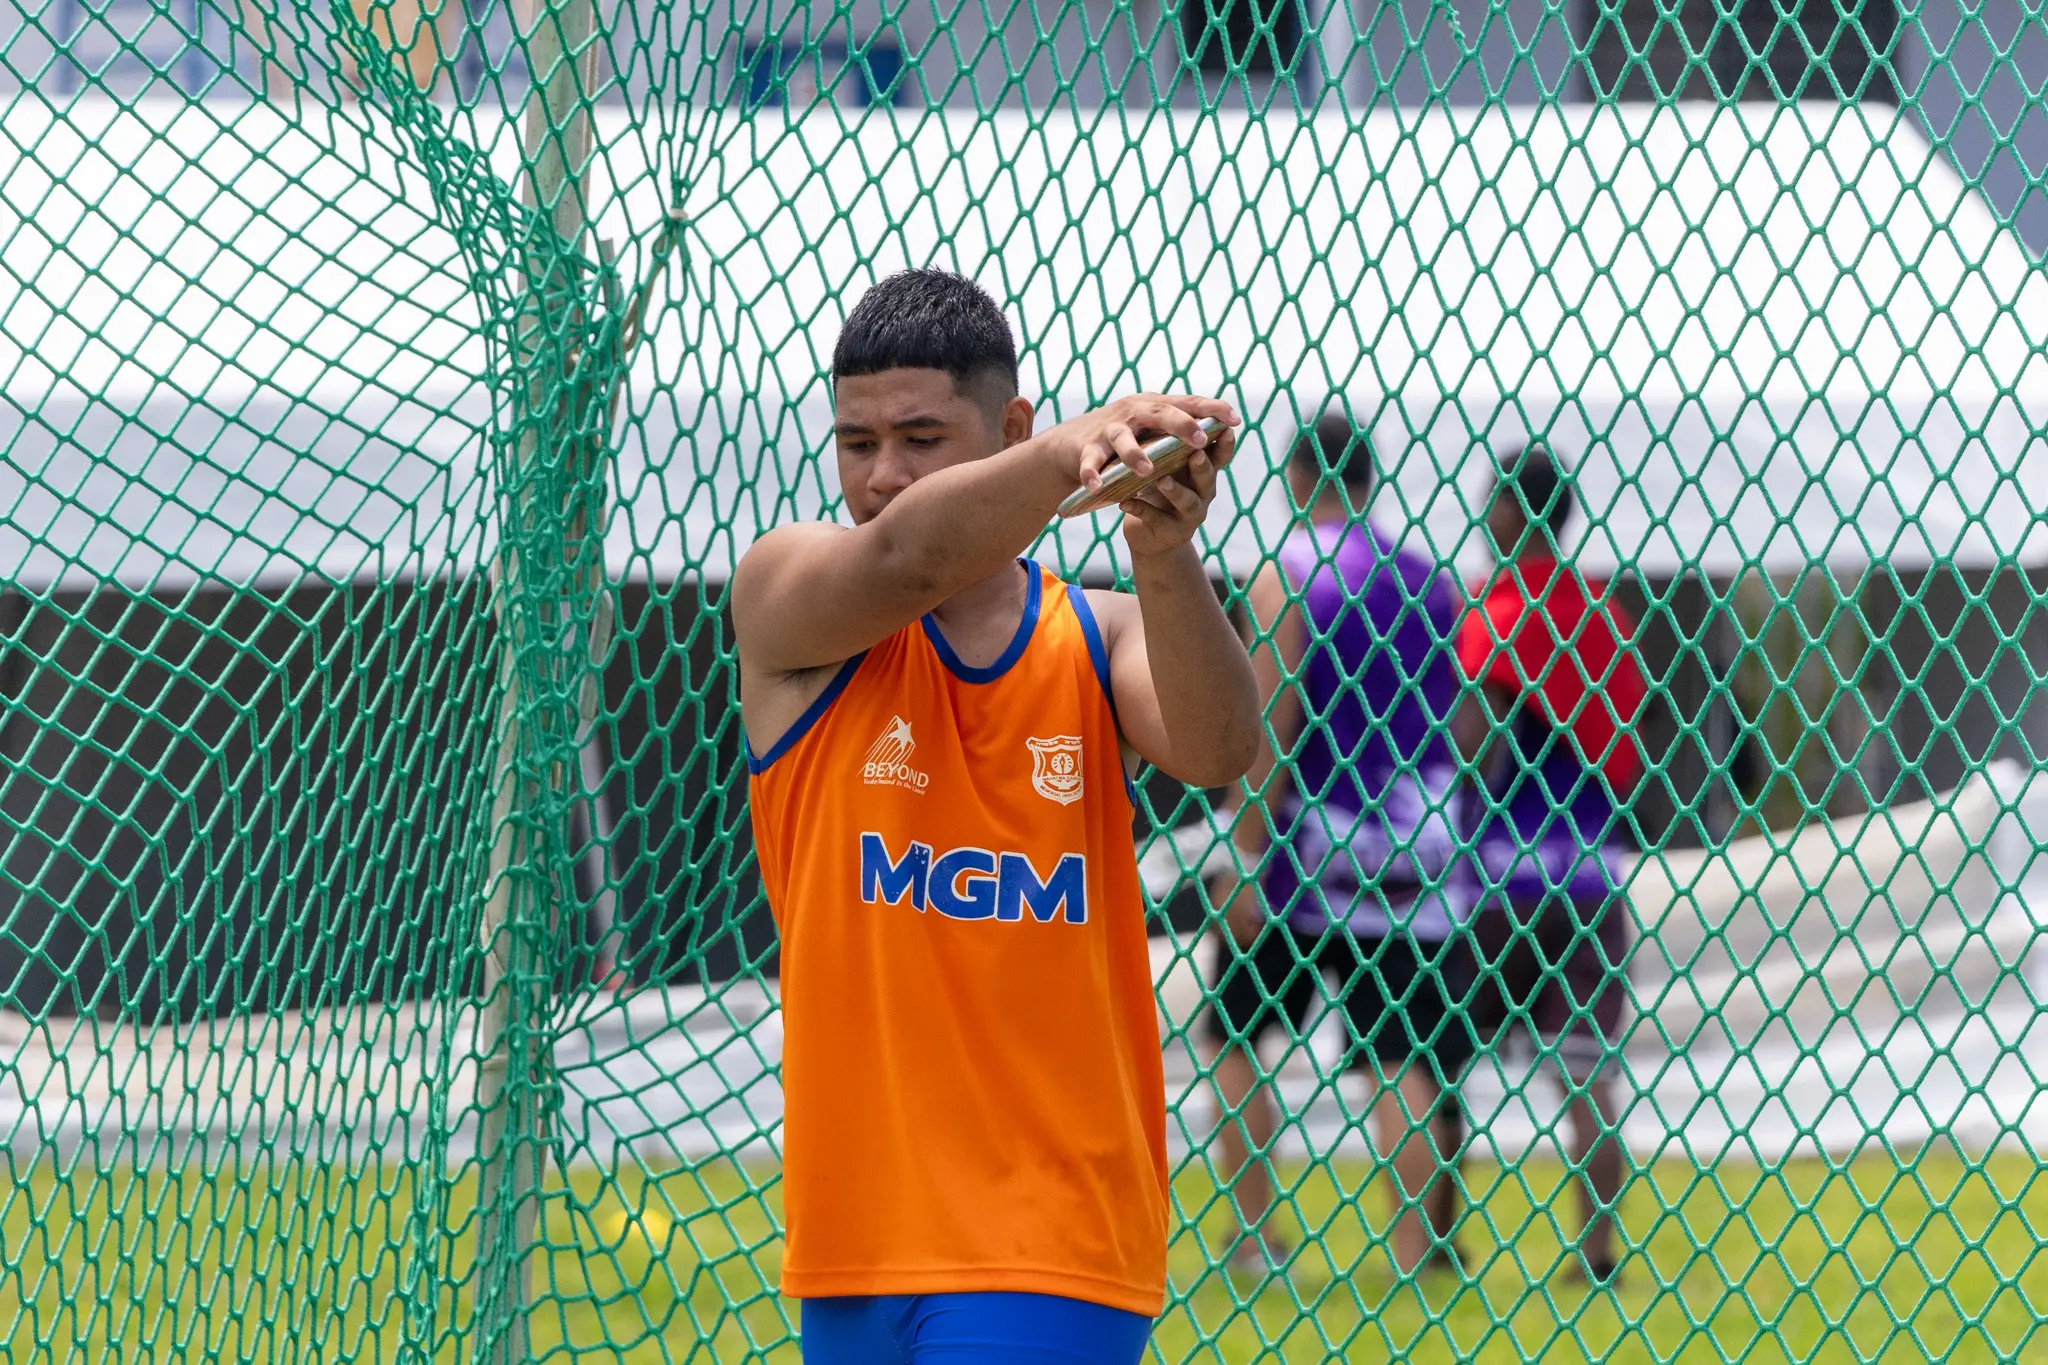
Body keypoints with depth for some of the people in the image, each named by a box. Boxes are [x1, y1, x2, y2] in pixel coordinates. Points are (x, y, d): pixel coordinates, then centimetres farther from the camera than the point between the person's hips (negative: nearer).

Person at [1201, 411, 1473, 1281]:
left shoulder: (1286, 581, -7)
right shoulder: (1431, 580, 8)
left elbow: (1271, 730, -13)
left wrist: (1246, 859, -12)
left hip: (1309, 849, -4)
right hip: (1417, 845, 4)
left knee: (1236, 1037, 11)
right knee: (1402, 1062, 3)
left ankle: (1256, 1237, 7)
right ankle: (1414, 1255, -5)